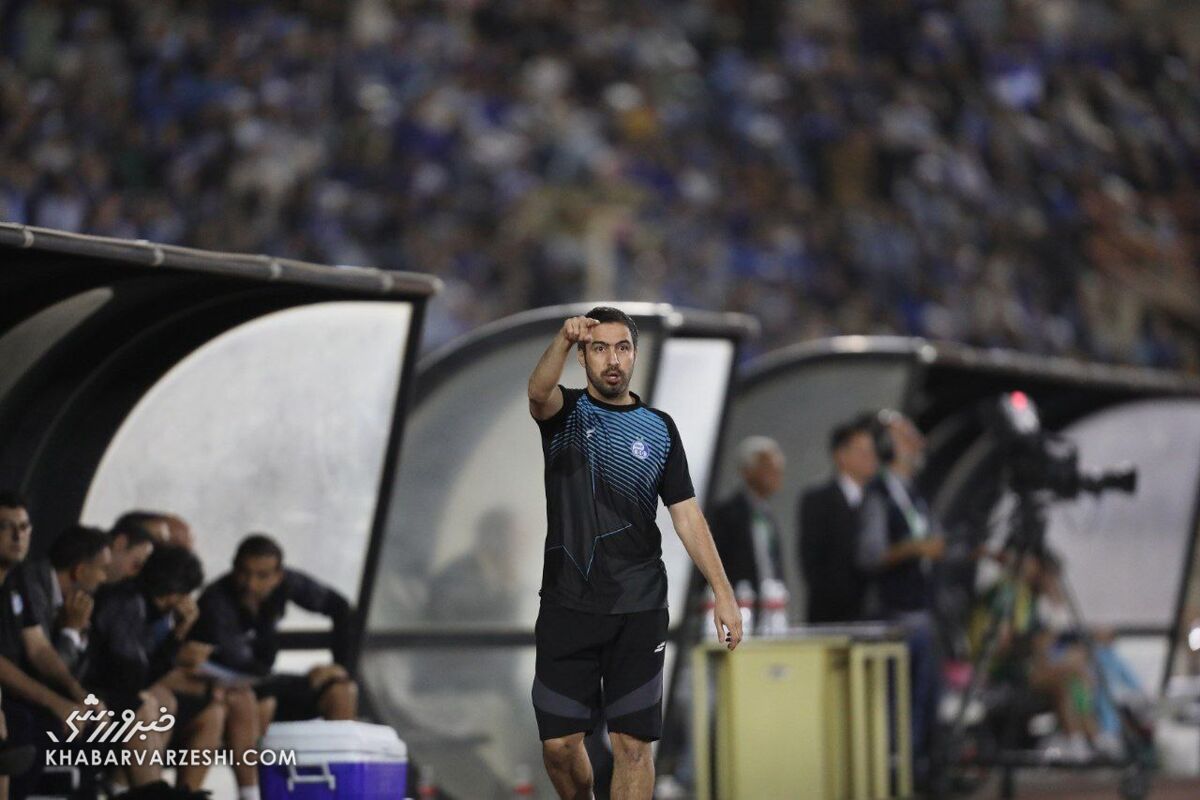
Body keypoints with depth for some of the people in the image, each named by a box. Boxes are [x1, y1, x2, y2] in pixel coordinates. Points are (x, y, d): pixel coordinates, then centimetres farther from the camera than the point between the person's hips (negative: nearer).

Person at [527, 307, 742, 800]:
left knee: (632, 742, -3)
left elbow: (686, 514, 7)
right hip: (567, 606, -1)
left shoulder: (659, 428, 9)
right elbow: (538, 392, -22)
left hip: (638, 610, 1)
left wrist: (723, 592, -2)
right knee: (559, 743, 2)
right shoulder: (564, 413, 3)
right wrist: (563, 341, -43)